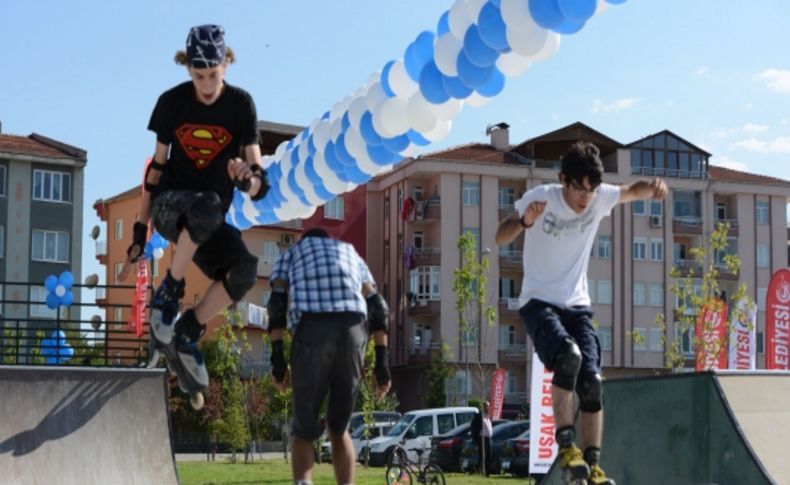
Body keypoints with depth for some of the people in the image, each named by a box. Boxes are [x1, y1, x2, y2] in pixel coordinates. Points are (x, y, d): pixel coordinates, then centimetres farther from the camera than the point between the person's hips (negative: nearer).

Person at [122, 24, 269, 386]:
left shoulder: (241, 104, -5)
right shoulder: (172, 102, -4)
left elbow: (258, 177, -9)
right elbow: (156, 167, 3)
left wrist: (250, 179, -35)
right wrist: (140, 232, 3)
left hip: (208, 221, 1)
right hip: (169, 205, -1)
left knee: (245, 271, -31)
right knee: (207, 207, -40)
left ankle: (189, 331, -7)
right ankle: (170, 289, -18)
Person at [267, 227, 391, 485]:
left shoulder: (290, 253, 29)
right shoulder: (351, 252, 35)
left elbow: (277, 303, 9)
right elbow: (378, 307, 19)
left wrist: (277, 357, 4)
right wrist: (382, 362, 14)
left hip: (312, 330, -2)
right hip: (353, 330, 2)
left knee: (305, 429, 9)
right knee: (339, 428, 16)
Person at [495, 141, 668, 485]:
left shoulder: (600, 198, -4)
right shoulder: (541, 198, -14)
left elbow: (634, 191, 13)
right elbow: (500, 238, -20)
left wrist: (654, 186, -11)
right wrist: (524, 221, -42)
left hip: (577, 305, 4)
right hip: (539, 303, -4)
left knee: (592, 382, -11)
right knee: (568, 355, -32)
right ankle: (566, 445, -22)